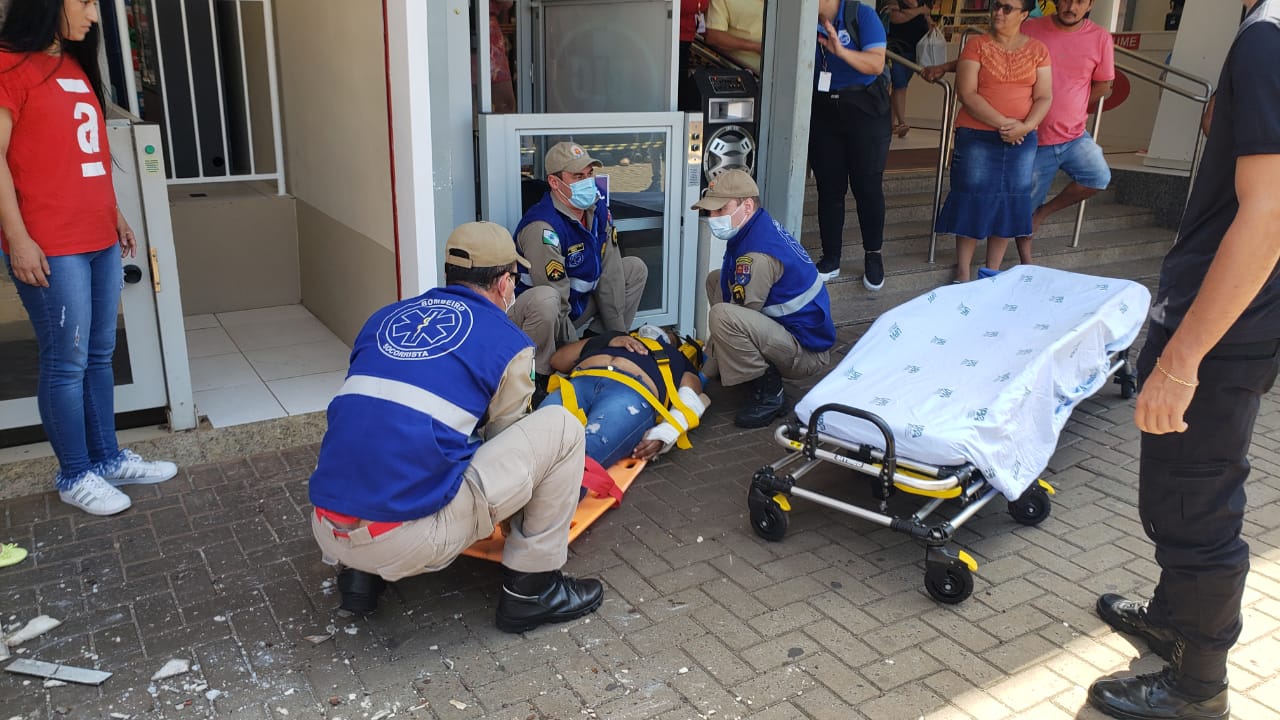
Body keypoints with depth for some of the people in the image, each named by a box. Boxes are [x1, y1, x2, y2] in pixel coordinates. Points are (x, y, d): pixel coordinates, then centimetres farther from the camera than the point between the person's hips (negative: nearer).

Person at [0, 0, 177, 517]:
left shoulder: (76, 66, 17)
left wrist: (116, 217, 21)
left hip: (99, 239, 8)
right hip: (50, 247, -8)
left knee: (99, 355, 13)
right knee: (66, 362, 0)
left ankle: (107, 458, 23)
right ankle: (75, 476, 11)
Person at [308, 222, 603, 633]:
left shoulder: (384, 318, 17)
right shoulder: (509, 343, 3)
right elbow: (506, 443, 17)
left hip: (328, 535, 6)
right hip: (412, 542, -6)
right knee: (561, 427, 5)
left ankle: (360, 573, 21)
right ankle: (530, 590, 14)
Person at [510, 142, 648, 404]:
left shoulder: (598, 208, -4)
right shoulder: (543, 227, -29)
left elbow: (609, 273, -4)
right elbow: (556, 298, -28)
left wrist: (618, 331, -5)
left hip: (579, 305, 8)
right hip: (528, 312, -8)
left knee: (635, 268, 8)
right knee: (544, 301, -44)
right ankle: (537, 377, -20)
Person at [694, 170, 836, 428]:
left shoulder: (758, 256, -26)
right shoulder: (762, 227, 4)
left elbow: (741, 314, -19)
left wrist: (705, 364, -5)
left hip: (806, 353, -11)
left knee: (722, 316, -34)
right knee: (716, 279, 15)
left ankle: (768, 391, -15)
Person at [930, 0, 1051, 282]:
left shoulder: (1038, 50, 6)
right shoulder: (976, 45, -2)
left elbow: (1044, 97, 2)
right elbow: (967, 94, -11)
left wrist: (1025, 126, -16)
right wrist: (1001, 123, -19)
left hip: (1021, 140, 3)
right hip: (976, 137, -3)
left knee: (1009, 204, 6)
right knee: (972, 202, -2)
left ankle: (992, 271, 17)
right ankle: (962, 273, 7)